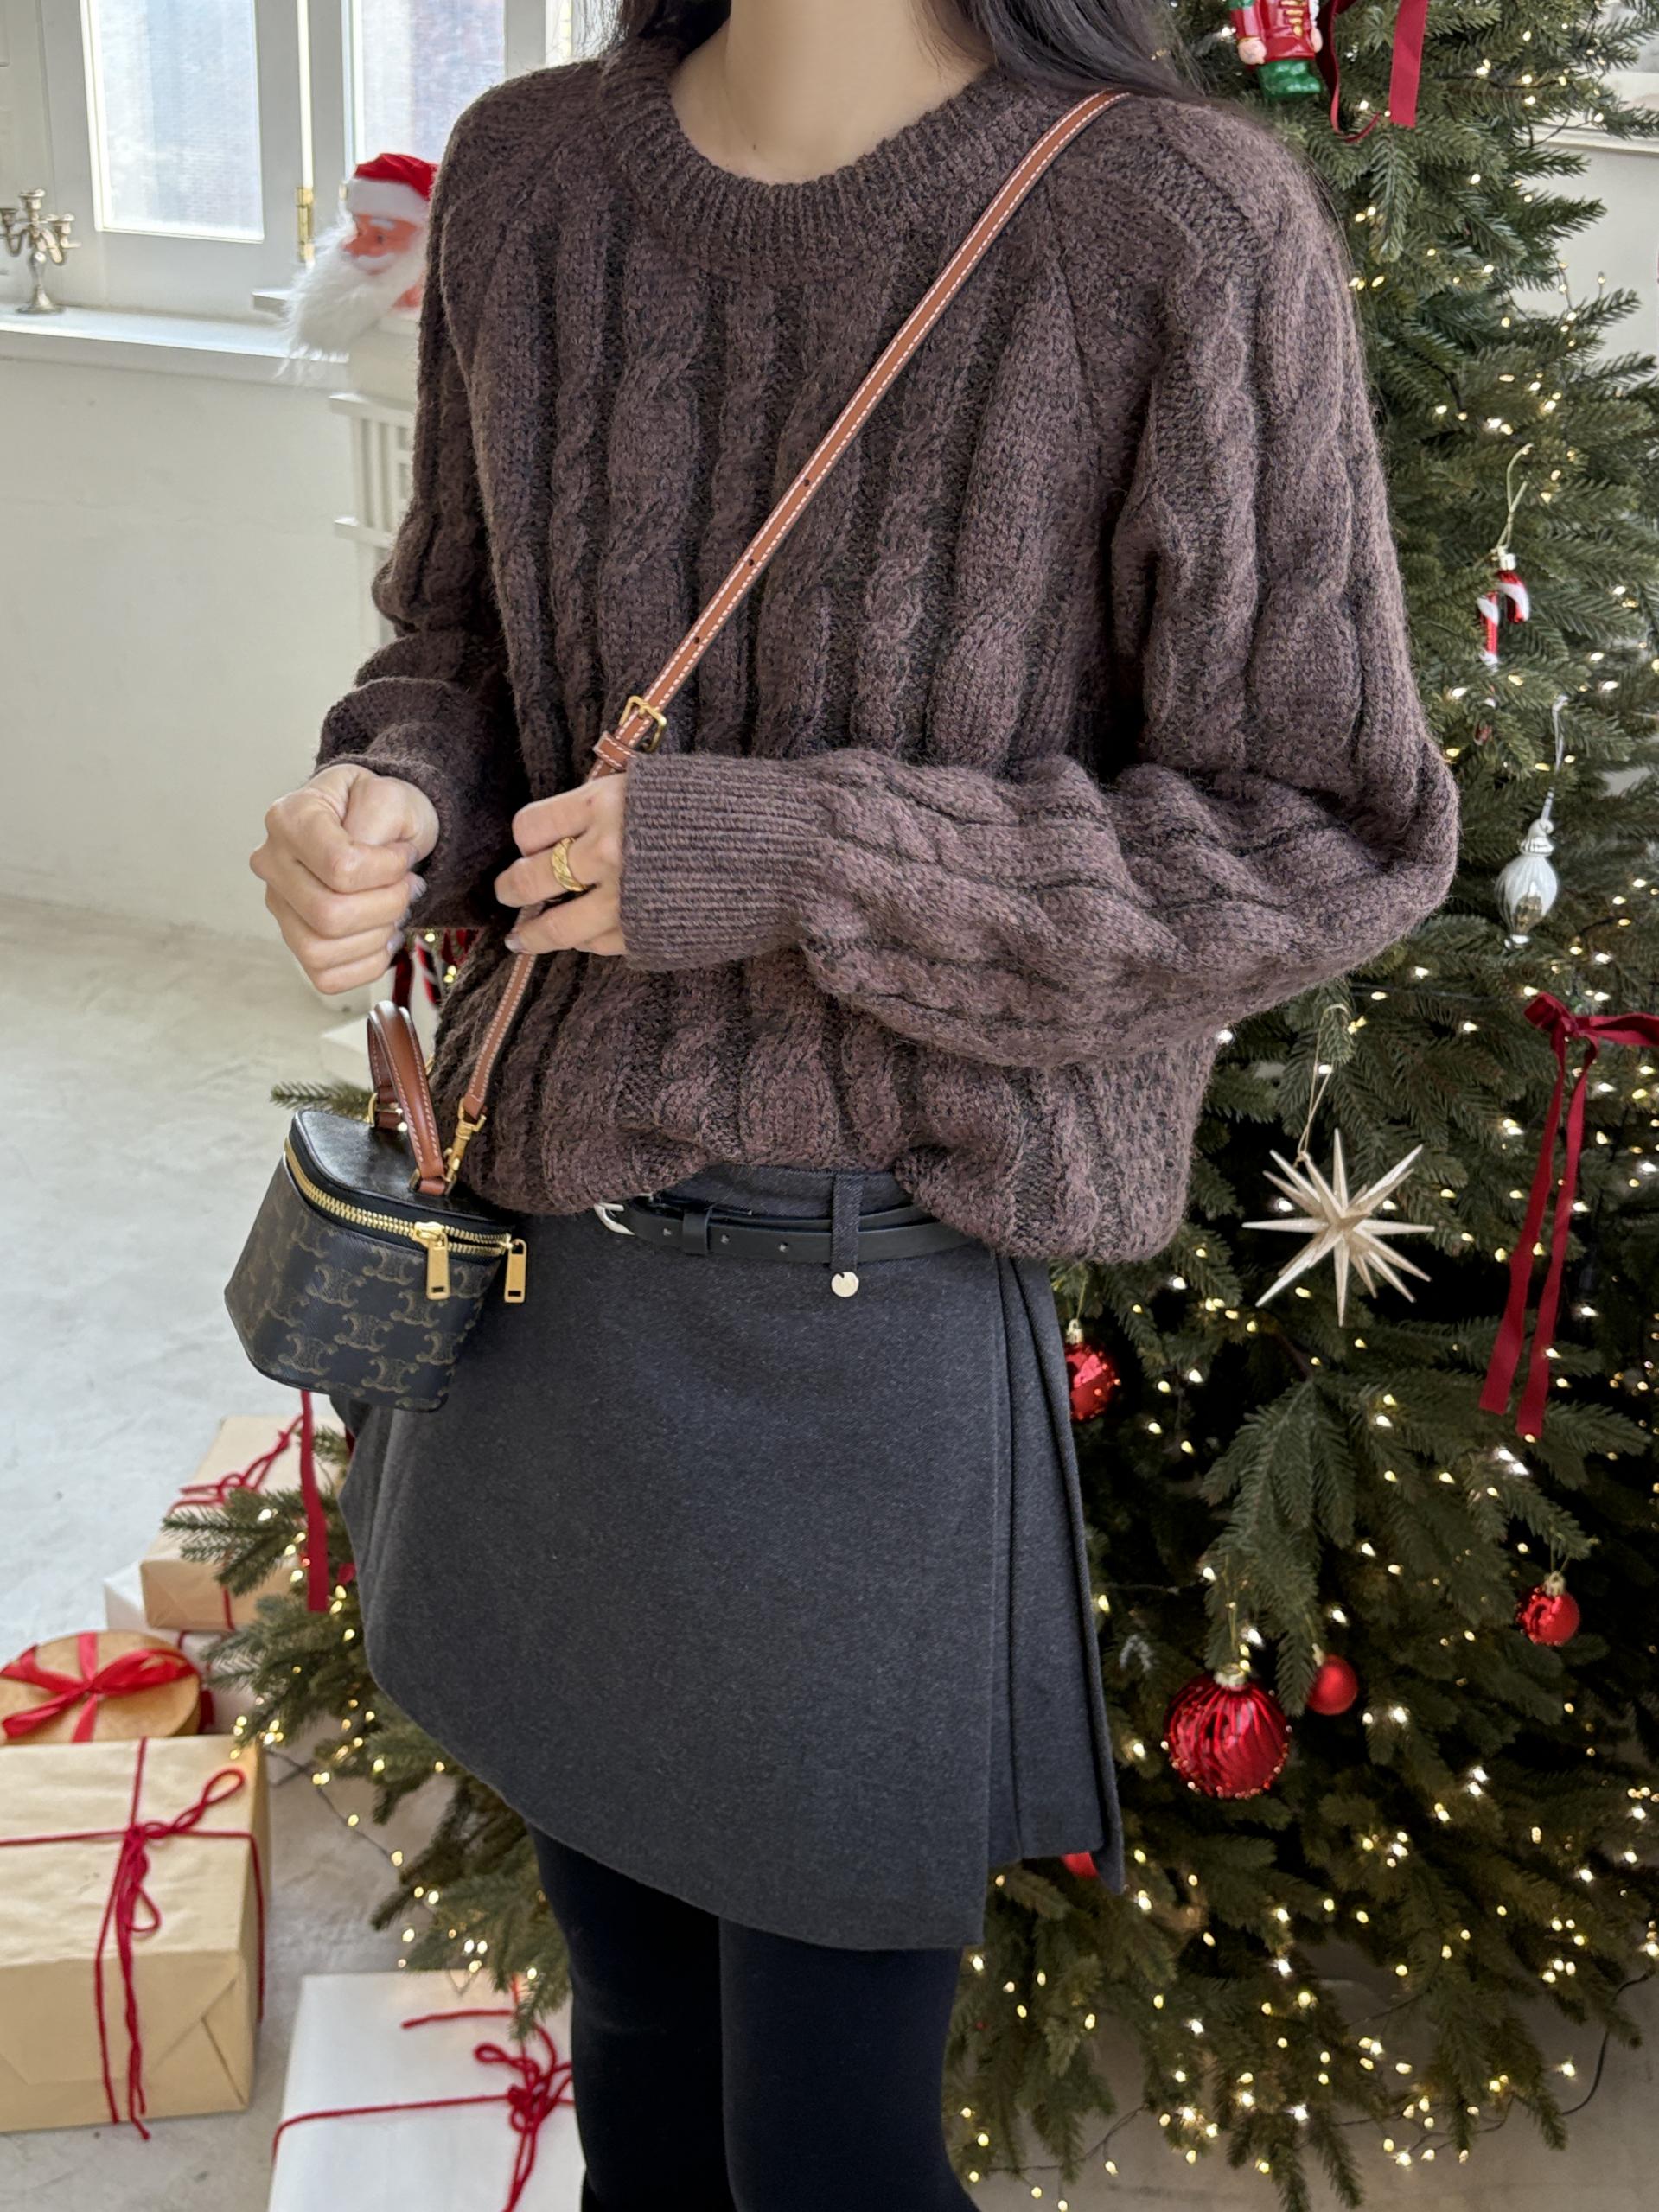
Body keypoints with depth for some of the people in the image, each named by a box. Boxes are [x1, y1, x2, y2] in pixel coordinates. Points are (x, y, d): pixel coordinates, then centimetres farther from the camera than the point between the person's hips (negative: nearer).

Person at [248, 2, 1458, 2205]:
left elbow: (1334, 838, -12)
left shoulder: (1183, 226, -15)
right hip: (533, 1255, 5)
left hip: (864, 1323, -5)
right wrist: (391, 798, -9)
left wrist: (780, 862, -20)